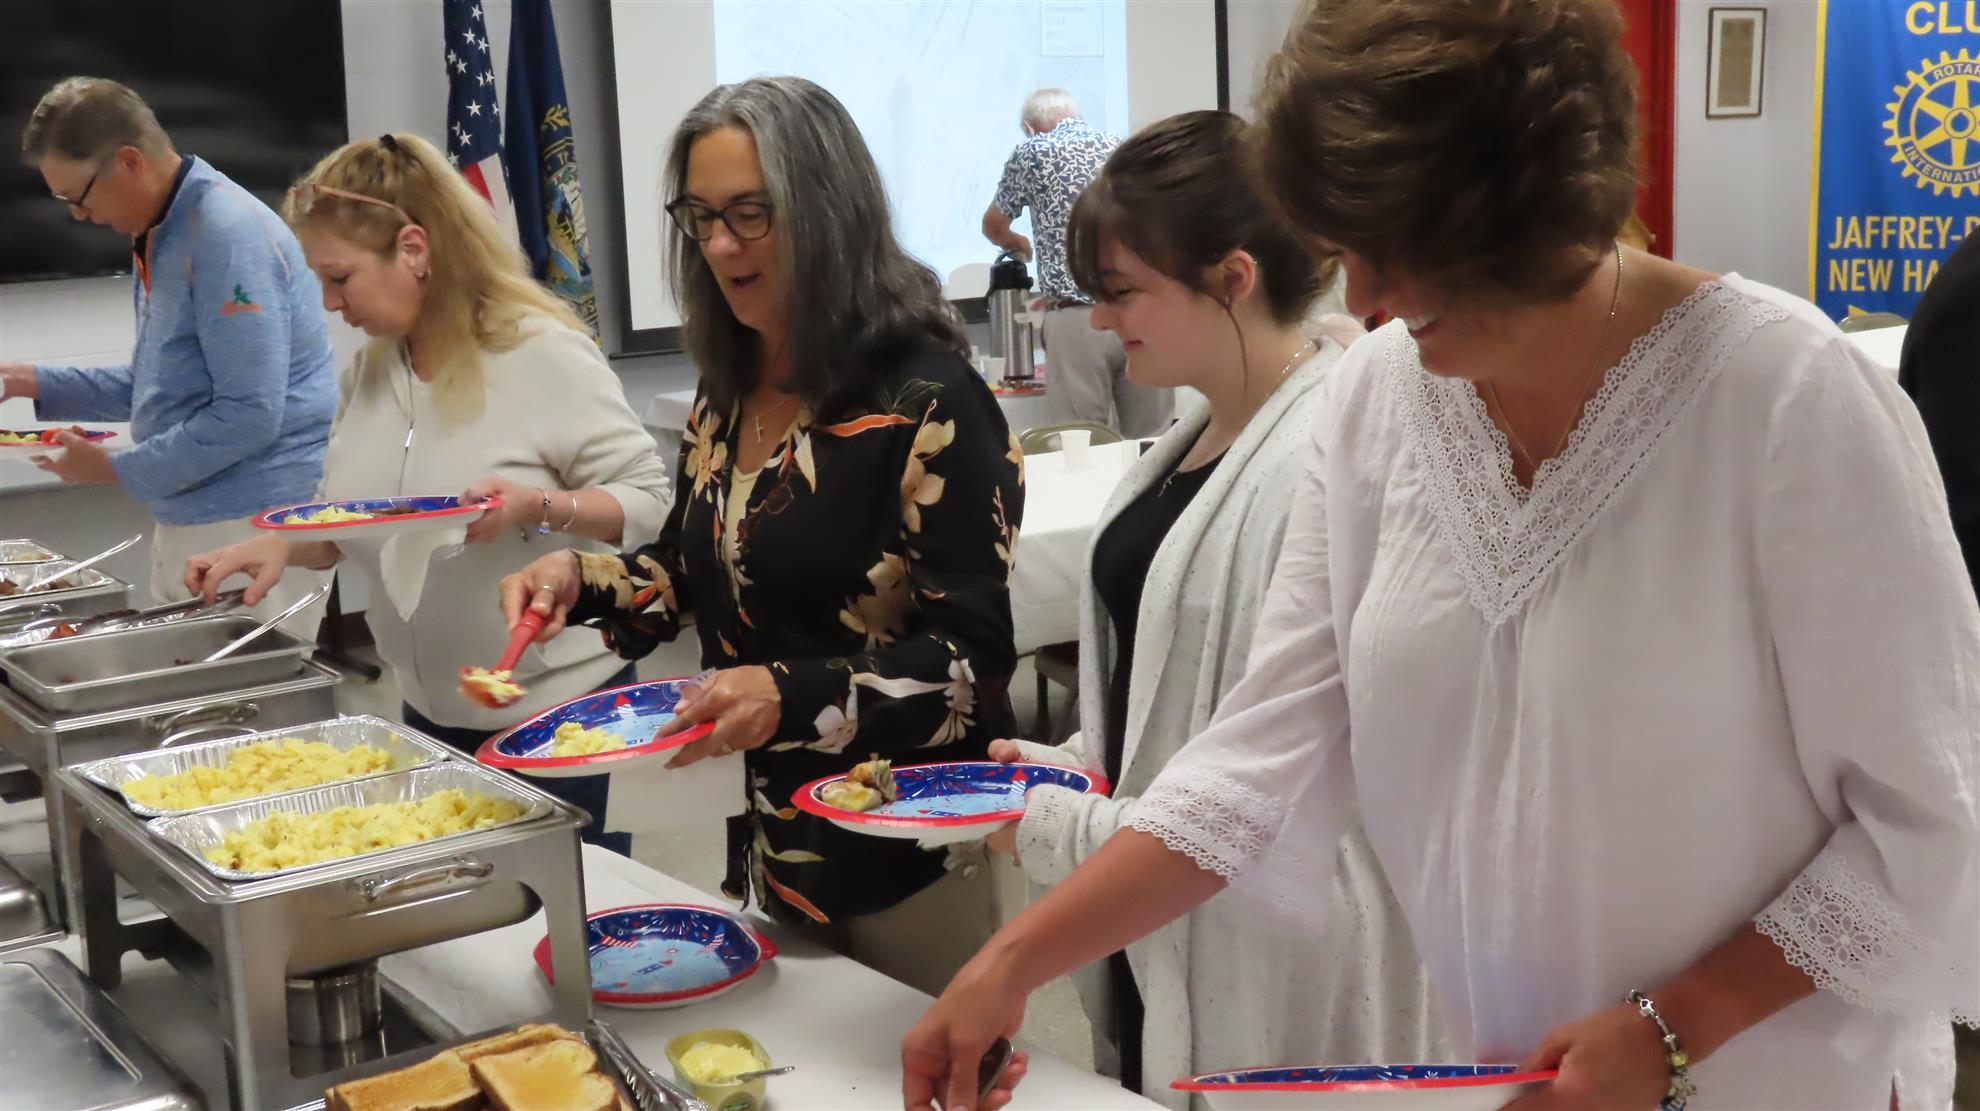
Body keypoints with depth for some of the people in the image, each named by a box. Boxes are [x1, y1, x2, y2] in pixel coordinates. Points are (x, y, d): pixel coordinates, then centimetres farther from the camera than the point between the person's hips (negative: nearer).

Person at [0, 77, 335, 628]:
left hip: (253, 524, -9)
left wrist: (117, 469, -14)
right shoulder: (156, 237, 13)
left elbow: (250, 416, -23)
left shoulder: (229, 237, -18)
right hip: (187, 523, 9)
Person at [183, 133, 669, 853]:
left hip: (558, 708, -6)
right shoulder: (368, 373, 6)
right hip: (431, 713, 6)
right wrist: (284, 545, -3)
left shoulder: (544, 354, -14)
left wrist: (537, 506, -29)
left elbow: (648, 503, -14)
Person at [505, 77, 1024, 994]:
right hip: (773, 846, 7)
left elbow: (975, 657, -18)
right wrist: (581, 578, -2)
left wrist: (793, 697, -31)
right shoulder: (727, 395, 5)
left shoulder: (927, 401, -17)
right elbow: (693, 572, 17)